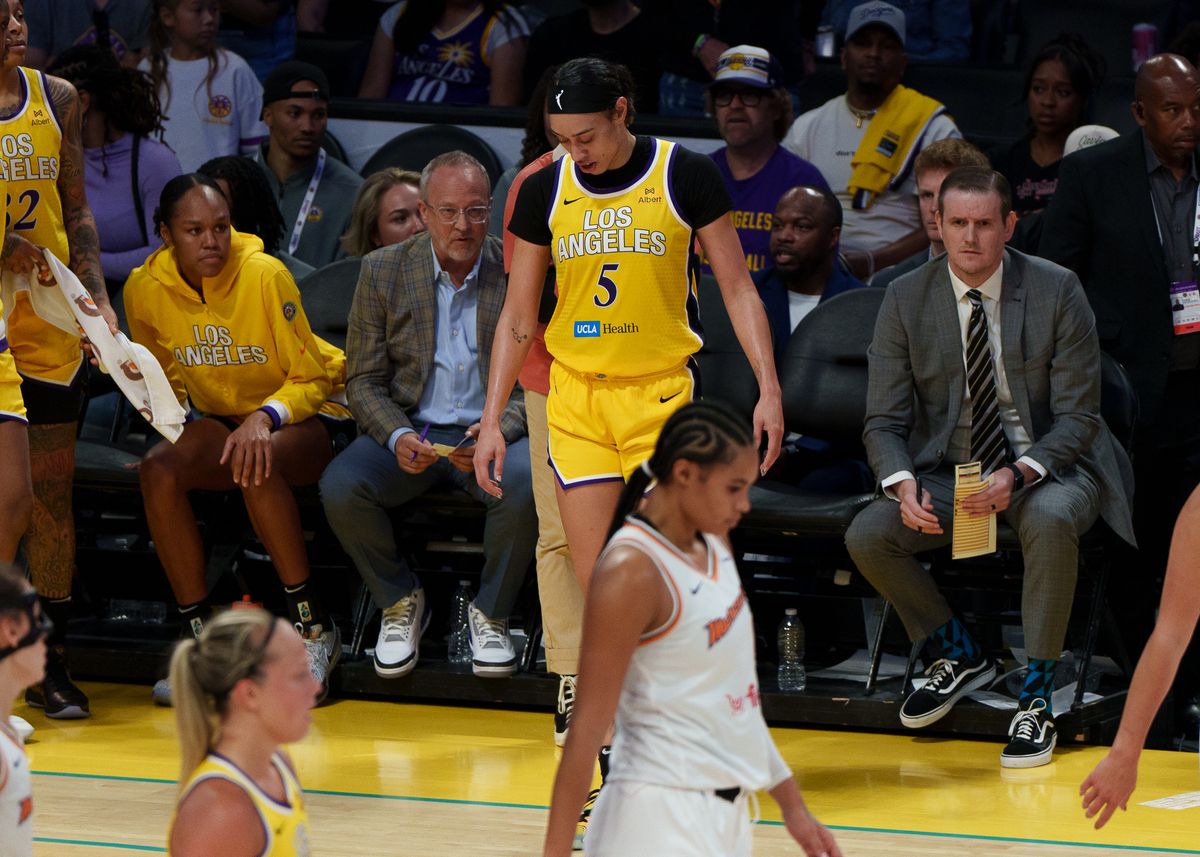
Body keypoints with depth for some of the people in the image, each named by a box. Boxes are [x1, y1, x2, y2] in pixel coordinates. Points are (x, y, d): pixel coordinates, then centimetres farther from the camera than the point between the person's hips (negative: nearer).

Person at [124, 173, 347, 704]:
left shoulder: (265, 277, -19)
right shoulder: (145, 290, -7)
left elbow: (312, 381, -11)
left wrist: (266, 418, -28)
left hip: (299, 420, -4)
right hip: (220, 421, 4)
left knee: (255, 464, -37)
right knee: (158, 469, -27)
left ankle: (312, 626, -24)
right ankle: (201, 637, -19)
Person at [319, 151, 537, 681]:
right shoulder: (383, 271, 2)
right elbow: (365, 382, 3)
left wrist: (497, 431, -21)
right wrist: (398, 437, -18)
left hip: (492, 435, -1)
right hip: (410, 431, 1)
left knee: (527, 486, -34)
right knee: (340, 488, -28)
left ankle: (490, 614, -7)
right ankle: (400, 602, 1)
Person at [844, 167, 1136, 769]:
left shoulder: (1057, 291, -9)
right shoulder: (905, 300, -2)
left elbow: (1078, 417, -9)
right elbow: (884, 422, -1)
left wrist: (1018, 475, -27)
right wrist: (904, 486, -24)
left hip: (1047, 468, -3)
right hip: (948, 471, 3)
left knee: (1051, 520, -38)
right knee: (867, 536, -22)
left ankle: (1035, 699, -25)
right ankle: (958, 654, 5)